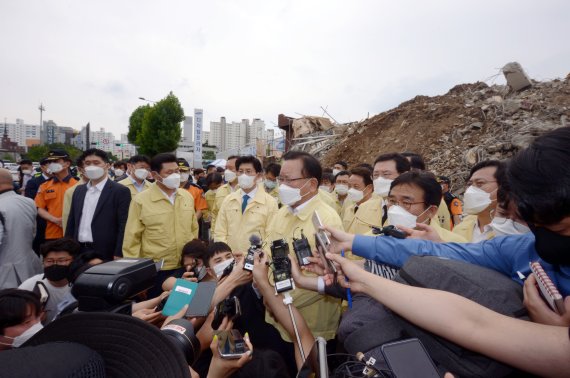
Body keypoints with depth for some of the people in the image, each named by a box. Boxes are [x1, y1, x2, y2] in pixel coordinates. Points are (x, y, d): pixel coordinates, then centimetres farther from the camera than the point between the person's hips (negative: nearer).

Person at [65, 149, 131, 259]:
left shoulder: (120, 191, -8)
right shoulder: (78, 190, 12)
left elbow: (123, 227, -11)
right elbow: (71, 223, 17)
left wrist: (118, 255, -16)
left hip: (106, 254, -5)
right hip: (79, 252, 5)